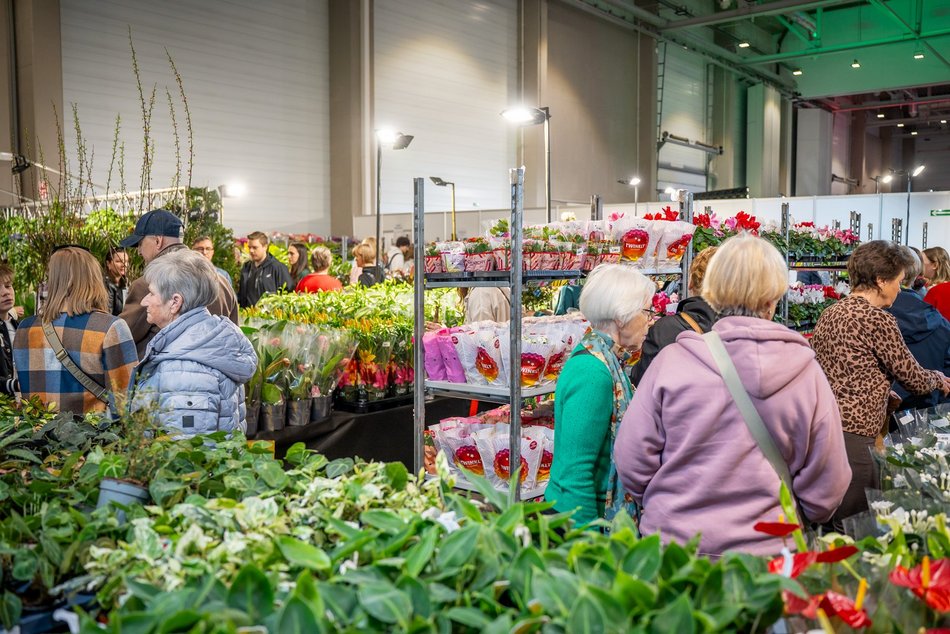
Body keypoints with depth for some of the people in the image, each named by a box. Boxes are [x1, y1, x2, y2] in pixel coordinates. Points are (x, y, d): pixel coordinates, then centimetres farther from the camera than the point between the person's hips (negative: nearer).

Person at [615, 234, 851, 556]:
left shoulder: (671, 360, -12)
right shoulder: (807, 371, -8)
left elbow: (632, 462, -7)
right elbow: (826, 488, -3)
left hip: (674, 541, 0)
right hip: (766, 548, 1)